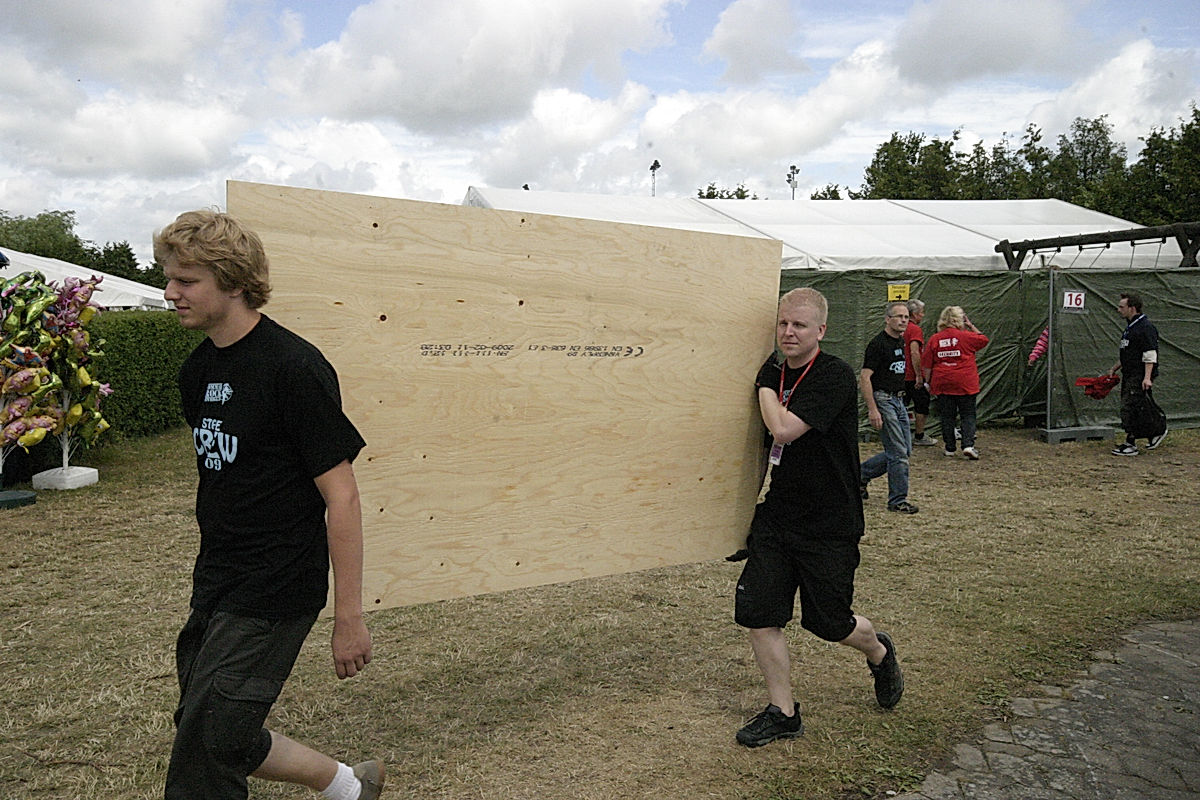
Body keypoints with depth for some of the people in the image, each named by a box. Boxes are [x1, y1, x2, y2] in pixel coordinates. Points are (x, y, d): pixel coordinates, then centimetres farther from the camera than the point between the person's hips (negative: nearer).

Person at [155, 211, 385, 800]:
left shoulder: (293, 367, -19)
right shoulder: (197, 370, 6)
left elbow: (341, 495, -19)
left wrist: (349, 616, -17)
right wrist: (212, 581, 18)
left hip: (274, 596, -8)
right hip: (214, 589, 8)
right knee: (224, 739, 16)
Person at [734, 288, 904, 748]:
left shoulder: (835, 377, -16)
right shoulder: (773, 373, 5)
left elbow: (784, 429, -27)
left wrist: (764, 389, -12)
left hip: (830, 524, -6)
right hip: (776, 515, 6)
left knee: (829, 622, 7)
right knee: (756, 613, 0)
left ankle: (879, 651, 43)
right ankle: (783, 713, 18)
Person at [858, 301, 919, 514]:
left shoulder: (901, 342, 12)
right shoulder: (877, 344, -15)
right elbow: (864, 378, -19)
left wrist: (900, 398, 22)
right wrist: (872, 410, -24)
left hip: (898, 400, 9)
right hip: (882, 400, -9)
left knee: (905, 450, 11)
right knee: (898, 452, -6)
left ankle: (861, 474, 25)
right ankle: (898, 500, 5)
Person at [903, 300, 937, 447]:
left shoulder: (903, 329, 12)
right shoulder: (915, 329, -14)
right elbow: (914, 353, -24)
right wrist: (919, 375, -22)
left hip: (902, 376, 8)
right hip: (913, 377, -8)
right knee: (922, 405, 4)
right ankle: (919, 437, 10)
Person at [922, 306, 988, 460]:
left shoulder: (934, 339, -1)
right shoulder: (966, 336, -7)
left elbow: (926, 365, 1)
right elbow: (984, 340, 13)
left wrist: (928, 382, 12)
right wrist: (972, 326, 17)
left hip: (942, 384, 2)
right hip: (965, 384, -2)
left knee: (947, 416, 9)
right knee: (968, 415, 6)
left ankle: (950, 448, 13)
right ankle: (968, 445, -6)